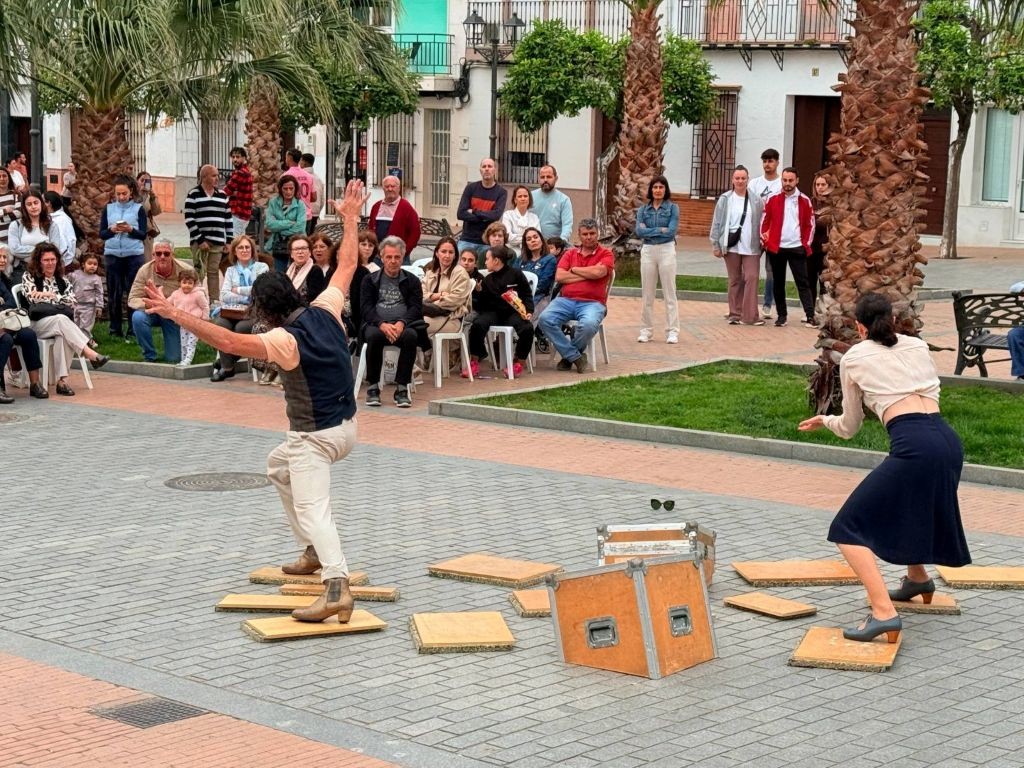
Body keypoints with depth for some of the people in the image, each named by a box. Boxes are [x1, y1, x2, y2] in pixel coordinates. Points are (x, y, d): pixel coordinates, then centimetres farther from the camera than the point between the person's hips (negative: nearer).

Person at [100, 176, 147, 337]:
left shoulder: (138, 209, 3)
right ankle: (115, 328, 9)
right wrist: (111, 230, -13)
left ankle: (134, 328, 2)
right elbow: (101, 234, 7)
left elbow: (143, 234, -1)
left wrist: (130, 230, -19)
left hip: (134, 255, -2)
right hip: (112, 254, 2)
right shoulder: (108, 209, 9)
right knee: (114, 293, 3)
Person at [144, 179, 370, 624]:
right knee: (278, 466, 32)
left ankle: (337, 586, -39)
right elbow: (347, 266, 10)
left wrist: (175, 314, -34)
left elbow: (228, 342, -34)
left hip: (314, 437, -9)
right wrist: (350, 219, 20)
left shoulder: (285, 340, -24)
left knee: (312, 509, -18)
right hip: (345, 426, 9)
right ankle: (315, 553, 33)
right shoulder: (325, 311, -5)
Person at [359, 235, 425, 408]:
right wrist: (382, 324, -17)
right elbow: (365, 308, 2)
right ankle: (373, 387, -25)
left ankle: (401, 388, -29)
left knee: (411, 336, -35)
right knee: (373, 336, -36)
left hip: (403, 326, 0)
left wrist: (401, 323, -17)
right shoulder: (370, 280, 16)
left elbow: (416, 307, 5)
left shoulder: (411, 280, 17)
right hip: (376, 324, 0)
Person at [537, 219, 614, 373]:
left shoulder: (606, 254, 9)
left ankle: (568, 356, -6)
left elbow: (598, 272, -12)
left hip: (592, 303, -3)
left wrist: (574, 270, 3)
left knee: (588, 324, -37)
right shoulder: (570, 253, 19)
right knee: (545, 319, -26)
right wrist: (587, 274, -2)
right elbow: (559, 276, 3)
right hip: (566, 300, 3)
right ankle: (575, 356, -16)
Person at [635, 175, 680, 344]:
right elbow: (639, 231, -4)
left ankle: (672, 331, 2)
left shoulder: (672, 208, 1)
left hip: (666, 250, -3)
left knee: (669, 293, -1)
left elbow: (671, 231, -11)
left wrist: (649, 231, -7)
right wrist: (660, 230, -10)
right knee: (647, 294, 6)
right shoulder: (643, 210, 8)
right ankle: (646, 330, 13)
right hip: (647, 251, 3)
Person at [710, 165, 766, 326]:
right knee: (735, 280, 8)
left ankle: (749, 315, -6)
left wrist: (762, 242, 1)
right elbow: (717, 223, 5)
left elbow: (761, 223, 6)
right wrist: (715, 245, 1)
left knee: (751, 278, -8)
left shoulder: (756, 200, 3)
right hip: (731, 246, 0)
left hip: (751, 247, 0)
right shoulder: (725, 199, 4)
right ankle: (735, 314, 15)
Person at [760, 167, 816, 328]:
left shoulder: (805, 201, 1)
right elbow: (764, 221, 6)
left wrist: (806, 243, -1)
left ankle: (810, 316, -6)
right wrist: (764, 241, 0)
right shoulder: (772, 199, 2)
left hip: (797, 248, -1)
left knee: (802, 282, -3)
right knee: (778, 283, 8)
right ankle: (781, 315, 16)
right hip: (776, 248, 1)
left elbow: (810, 224, 6)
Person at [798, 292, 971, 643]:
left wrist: (823, 420, 42)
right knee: (907, 507, 36)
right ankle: (917, 578, 51)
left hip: (913, 446, -6)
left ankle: (883, 612, -19)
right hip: (949, 440, 6)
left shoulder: (853, 358, 13)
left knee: (850, 529, -1)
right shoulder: (918, 346, 24)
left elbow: (849, 428, 21)